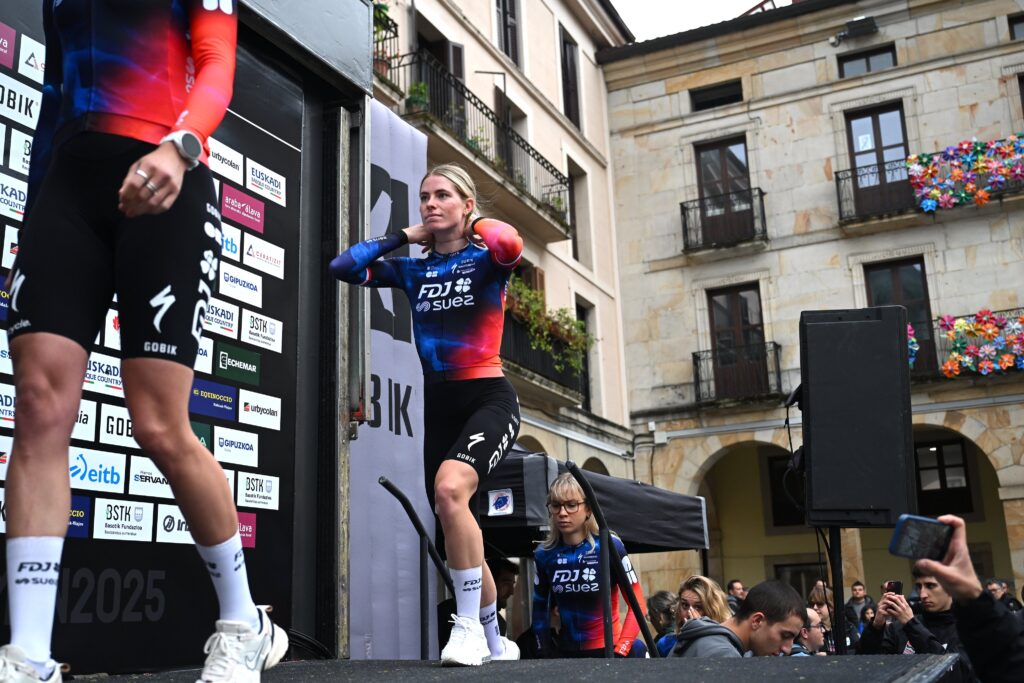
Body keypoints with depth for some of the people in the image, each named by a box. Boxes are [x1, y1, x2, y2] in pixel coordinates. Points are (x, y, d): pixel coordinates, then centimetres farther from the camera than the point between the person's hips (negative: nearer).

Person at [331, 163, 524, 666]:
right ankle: (494, 642, 27)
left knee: (449, 488, -33)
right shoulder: (413, 271, 12)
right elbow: (342, 266, 6)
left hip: (489, 399, -6)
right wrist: (403, 236, 8)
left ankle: (469, 625, -21)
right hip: (438, 405, 6)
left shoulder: (486, 259, 0)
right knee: (457, 531, 7)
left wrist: (474, 224, -4)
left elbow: (511, 245, -25)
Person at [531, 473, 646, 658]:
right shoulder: (544, 554, -4)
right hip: (566, 652, 3)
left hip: (608, 649, -3)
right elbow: (539, 607, 9)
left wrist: (620, 651, -15)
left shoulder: (609, 546, -14)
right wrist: (545, 652, 5)